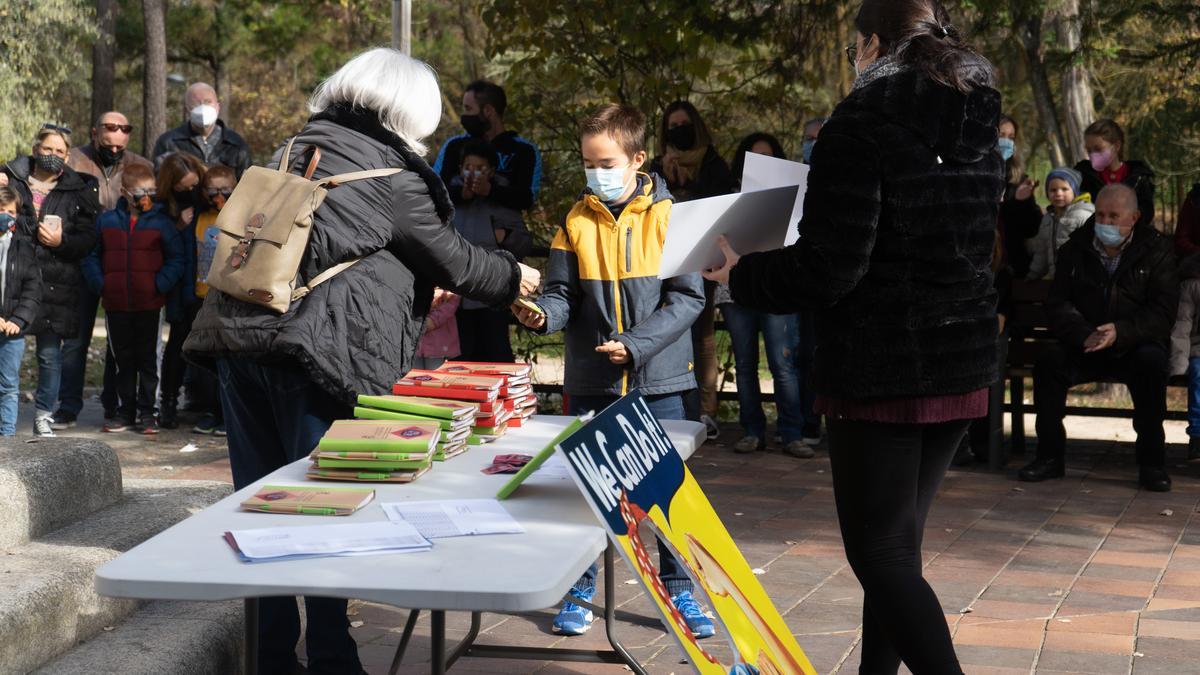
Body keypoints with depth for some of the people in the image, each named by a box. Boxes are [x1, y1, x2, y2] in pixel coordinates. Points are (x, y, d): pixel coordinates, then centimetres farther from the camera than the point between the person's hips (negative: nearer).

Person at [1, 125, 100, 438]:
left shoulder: (78, 191, 9)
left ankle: (44, 415, 14)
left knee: (50, 353, 2)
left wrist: (61, 241, -9)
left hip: (56, 283, 0)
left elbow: (88, 239, 6)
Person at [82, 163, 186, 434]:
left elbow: (176, 258, -1)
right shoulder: (107, 221, 5)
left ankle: (147, 412, 10)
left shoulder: (162, 222, -2)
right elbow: (91, 256, 11)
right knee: (123, 359, 11)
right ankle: (126, 410, 20)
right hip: (115, 303, 3)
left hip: (150, 303, -2)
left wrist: (160, 285, -12)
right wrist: (100, 284, -2)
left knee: (148, 358, 5)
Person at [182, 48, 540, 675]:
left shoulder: (297, 149, 19)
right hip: (316, 351, -7)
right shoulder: (389, 170, -2)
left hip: (237, 337, 7)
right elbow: (453, 260, 6)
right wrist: (513, 277, 25)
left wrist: (416, 284, 41)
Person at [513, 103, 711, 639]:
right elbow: (563, 293, 2)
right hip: (590, 379, 2)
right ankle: (578, 589, 21)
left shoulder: (666, 216, -4)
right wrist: (543, 315, -21)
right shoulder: (577, 221, 3)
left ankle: (678, 590, 18)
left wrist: (637, 344, -18)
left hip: (657, 378, -2)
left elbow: (687, 297, -8)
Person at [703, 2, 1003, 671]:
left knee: (879, 551, -2)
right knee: (898, 542, 16)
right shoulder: (980, 132, 9)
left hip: (882, 370, -7)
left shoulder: (863, 125, -13)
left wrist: (744, 274, -1)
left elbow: (829, 269, -18)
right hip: (964, 366, 7)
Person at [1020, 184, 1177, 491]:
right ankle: (1050, 456, -13)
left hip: (1136, 344, -2)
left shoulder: (1157, 250, -2)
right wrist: (1084, 334, -21)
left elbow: (1163, 312, -10)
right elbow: (1057, 304, -1)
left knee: (1151, 363, -35)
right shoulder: (1075, 249, 6)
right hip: (1084, 346, 2)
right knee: (1048, 363, -25)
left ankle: (1152, 462, -24)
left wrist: (1121, 333, -27)